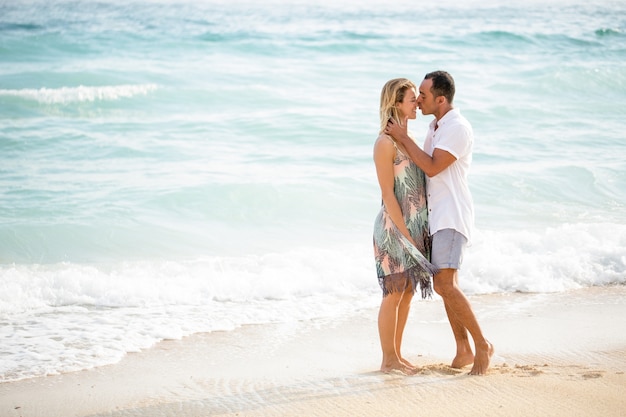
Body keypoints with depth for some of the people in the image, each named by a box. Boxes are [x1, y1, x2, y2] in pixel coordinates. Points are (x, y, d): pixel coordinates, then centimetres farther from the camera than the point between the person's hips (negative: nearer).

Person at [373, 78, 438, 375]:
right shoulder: (385, 143, -15)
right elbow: (387, 194, -17)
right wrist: (405, 235, -18)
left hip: (415, 225, 8)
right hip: (394, 227, -8)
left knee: (408, 292, 12)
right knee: (394, 294, -1)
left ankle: (396, 355, 21)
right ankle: (388, 360, 9)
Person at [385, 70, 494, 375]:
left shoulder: (458, 128, -15)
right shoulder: (436, 126, 16)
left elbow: (432, 167, -19)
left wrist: (403, 138, -15)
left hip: (452, 216, -10)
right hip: (436, 216, 10)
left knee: (446, 284, -17)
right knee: (443, 286, 9)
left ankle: (482, 345, -8)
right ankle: (463, 351, 16)